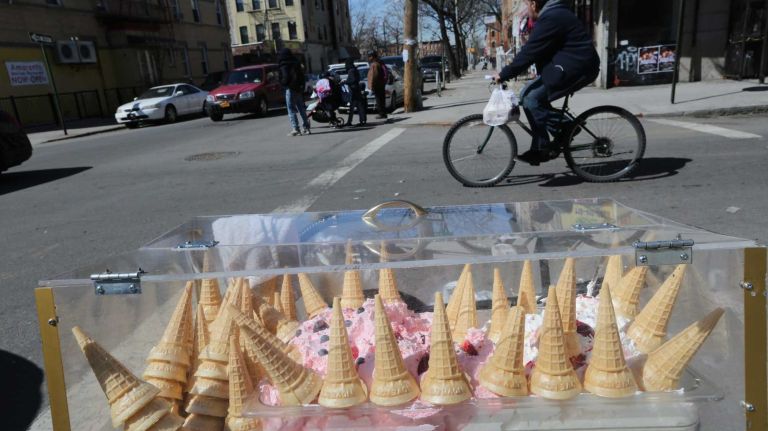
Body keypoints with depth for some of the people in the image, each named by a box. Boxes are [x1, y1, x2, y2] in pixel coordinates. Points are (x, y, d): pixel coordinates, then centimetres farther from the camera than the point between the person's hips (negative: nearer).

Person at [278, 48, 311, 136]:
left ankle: (295, 129, -10)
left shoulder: (284, 66, -11)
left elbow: (285, 78, -19)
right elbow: (302, 76, 13)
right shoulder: (296, 63, 11)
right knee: (301, 109, 13)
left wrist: (283, 84, 1)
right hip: (299, 89, 7)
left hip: (290, 89, -7)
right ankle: (306, 127, 15)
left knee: (291, 110, -4)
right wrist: (301, 85, 16)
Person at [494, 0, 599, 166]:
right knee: (528, 93, 8)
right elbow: (536, 51, 20)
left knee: (531, 99, -13)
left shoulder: (549, 19, -17)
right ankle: (564, 127, 10)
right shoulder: (553, 14, 16)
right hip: (572, 65, 10)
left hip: (577, 68, -10)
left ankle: (542, 149, -6)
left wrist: (504, 74, -13)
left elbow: (529, 52, -20)